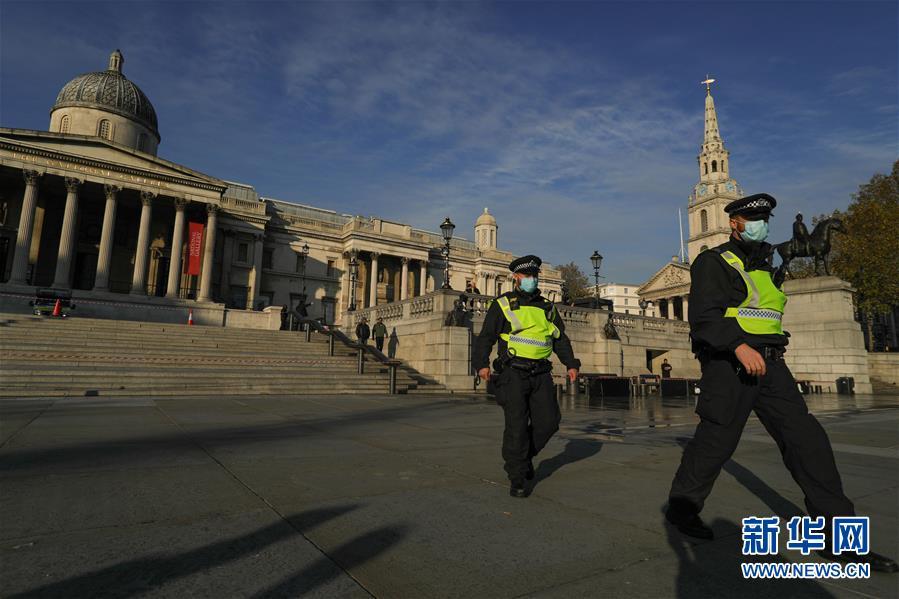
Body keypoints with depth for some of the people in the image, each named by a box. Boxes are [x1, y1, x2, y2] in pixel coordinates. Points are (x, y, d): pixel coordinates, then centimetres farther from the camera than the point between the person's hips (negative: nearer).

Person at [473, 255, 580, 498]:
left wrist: (571, 364, 11)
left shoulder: (547, 307, 17)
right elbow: (485, 336, -1)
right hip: (513, 372, -4)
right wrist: (481, 363, -15)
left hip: (541, 374, 5)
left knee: (548, 421, 1)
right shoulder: (502, 305, 4)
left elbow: (561, 339, 22)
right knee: (516, 425, -7)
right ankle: (517, 480, 5)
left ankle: (525, 456, 29)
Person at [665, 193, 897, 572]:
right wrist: (739, 346, -30)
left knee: (806, 440, 0)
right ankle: (681, 507, 16)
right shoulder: (713, 262, -5)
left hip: (768, 364, 8)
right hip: (729, 365, -8)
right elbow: (703, 317, -19)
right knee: (714, 442, -3)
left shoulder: (762, 264, 21)